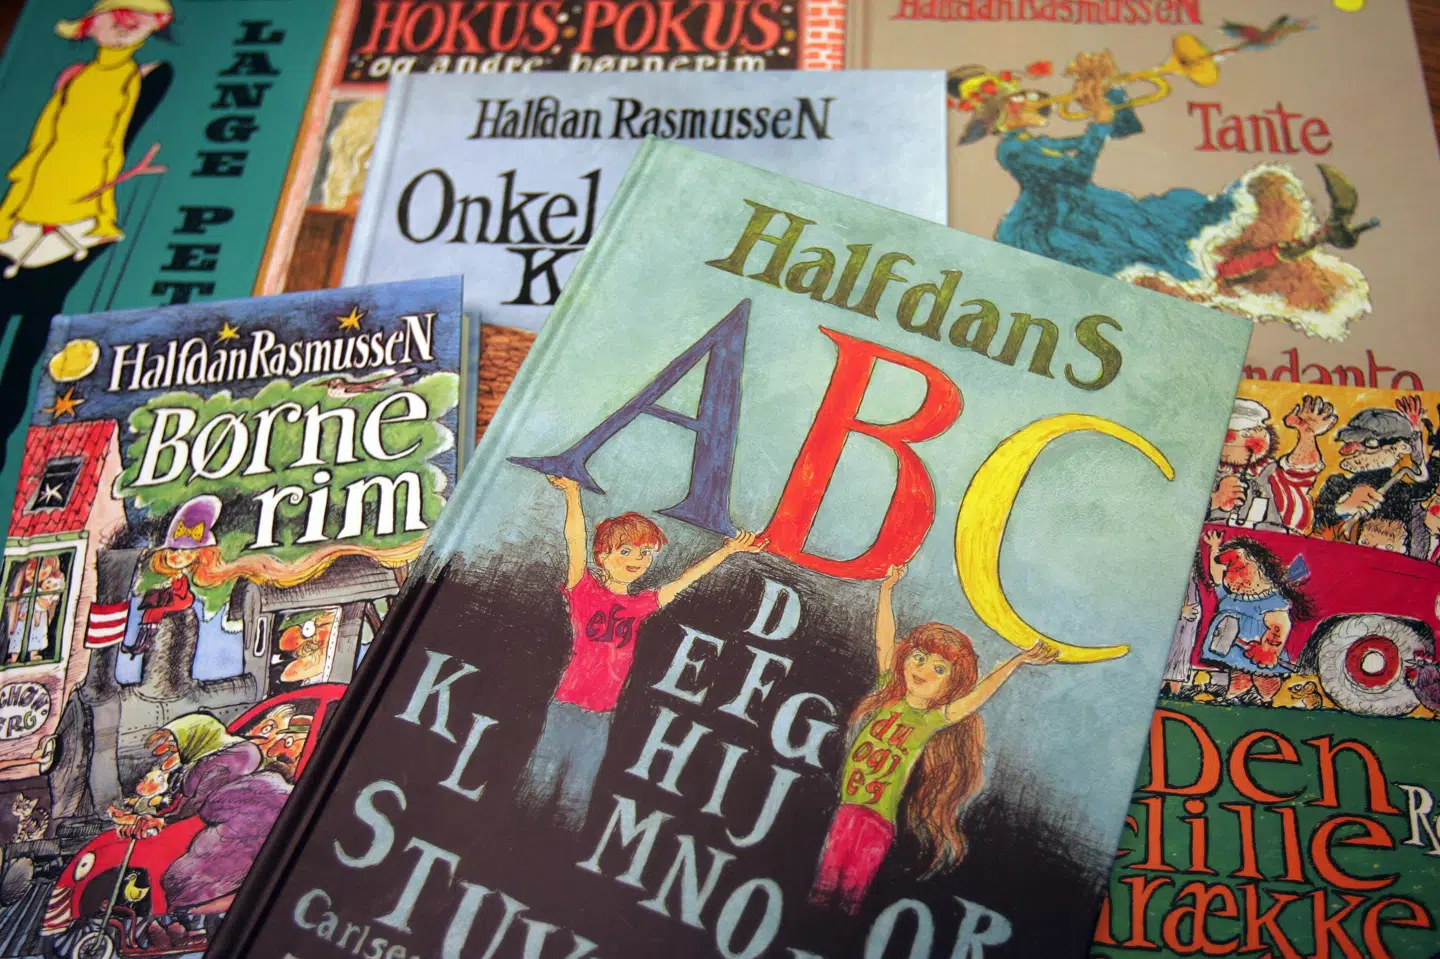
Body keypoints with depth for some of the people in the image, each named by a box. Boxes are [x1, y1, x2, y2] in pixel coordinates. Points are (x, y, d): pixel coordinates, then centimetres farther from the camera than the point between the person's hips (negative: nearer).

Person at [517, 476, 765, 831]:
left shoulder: (641, 605, 9)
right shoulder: (585, 590, -2)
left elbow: (685, 579, 18)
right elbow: (575, 542, -15)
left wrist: (727, 550, 21)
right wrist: (572, 494, -25)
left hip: (601, 715, 3)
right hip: (566, 706, -3)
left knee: (576, 795, 10)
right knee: (541, 783, 3)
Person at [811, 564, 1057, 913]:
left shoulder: (934, 720, -5)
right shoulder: (889, 695, 4)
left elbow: (977, 696, -16)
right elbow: (884, 641, 4)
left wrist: (1015, 662, -20)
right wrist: (886, 590, 3)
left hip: (879, 818, -3)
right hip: (847, 807, 3)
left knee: (853, 887, 3)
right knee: (827, 878, 7)